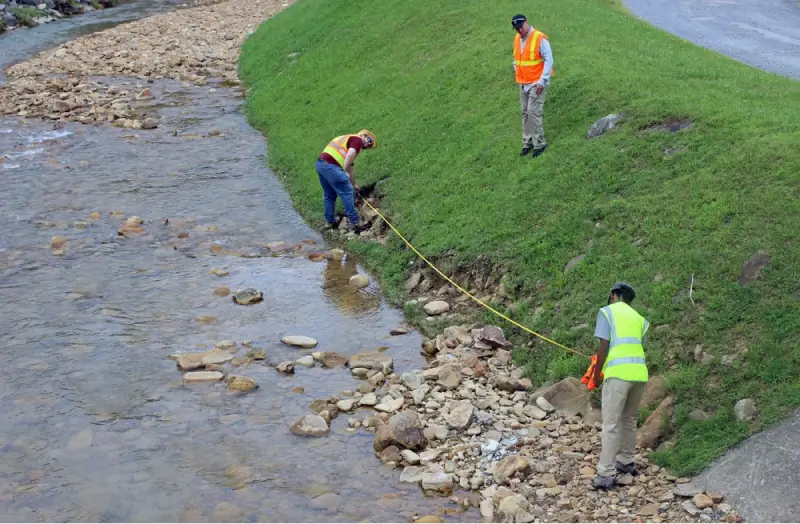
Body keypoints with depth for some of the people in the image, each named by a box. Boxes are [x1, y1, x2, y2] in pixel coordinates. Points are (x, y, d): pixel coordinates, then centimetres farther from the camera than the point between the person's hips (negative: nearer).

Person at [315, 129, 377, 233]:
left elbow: (349, 167, 39)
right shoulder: (357, 140, 4)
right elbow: (350, 155, -16)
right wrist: (345, 172, -9)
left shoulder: (349, 139, 32)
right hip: (330, 165, -10)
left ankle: (330, 221, 27)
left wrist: (353, 185, 45)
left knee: (329, 195, 21)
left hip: (320, 164, 10)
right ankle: (354, 222, -3)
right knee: (347, 193, -4)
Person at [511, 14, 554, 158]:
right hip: (523, 84, 7)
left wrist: (542, 81, -18)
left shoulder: (540, 39, -16)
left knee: (533, 112, -11)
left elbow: (549, 60, -15)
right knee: (525, 113, 10)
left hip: (536, 83, -7)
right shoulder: (517, 39, 6)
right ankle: (527, 143, 18)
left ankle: (539, 144, -1)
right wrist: (516, 70, 8)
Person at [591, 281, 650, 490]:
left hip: (618, 374, -5)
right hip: (640, 373, 6)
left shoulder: (607, 311, 6)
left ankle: (606, 474, -6)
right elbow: (638, 347, 17)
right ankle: (626, 462, 31)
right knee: (629, 420, 21)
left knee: (611, 424, -4)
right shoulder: (638, 318, 21)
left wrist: (596, 374, 8)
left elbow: (604, 346, -2)